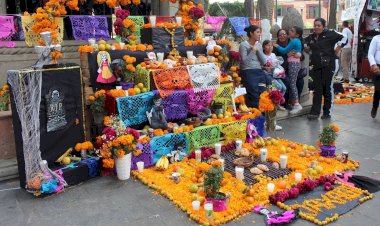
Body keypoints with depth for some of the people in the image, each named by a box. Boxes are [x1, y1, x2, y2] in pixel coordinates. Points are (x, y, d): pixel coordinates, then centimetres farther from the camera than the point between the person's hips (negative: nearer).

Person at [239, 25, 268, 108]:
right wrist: (252, 50, -12)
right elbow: (244, 61, -14)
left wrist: (258, 50, -1)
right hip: (248, 72, -6)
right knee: (254, 96, -12)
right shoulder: (243, 45, -3)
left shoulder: (259, 45, 16)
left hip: (259, 72, 6)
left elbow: (264, 62, 8)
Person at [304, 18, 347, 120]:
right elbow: (306, 43, 33)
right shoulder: (311, 37, 13)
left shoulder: (330, 34, -4)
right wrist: (307, 48, 16)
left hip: (328, 65, -5)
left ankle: (327, 112, 8)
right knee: (317, 89, 3)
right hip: (316, 66, 5)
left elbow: (343, 39, -8)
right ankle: (315, 112, 3)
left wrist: (336, 50, -8)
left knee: (327, 88, 0)